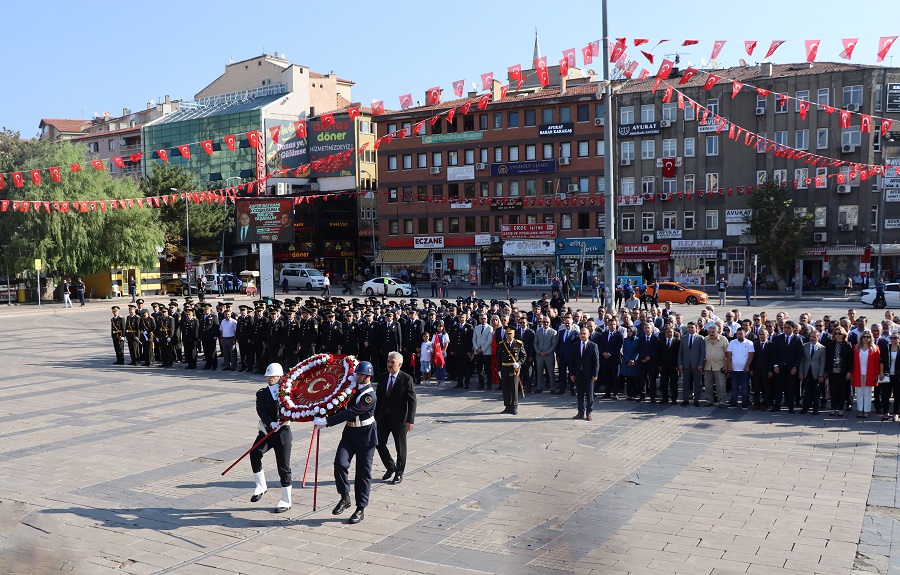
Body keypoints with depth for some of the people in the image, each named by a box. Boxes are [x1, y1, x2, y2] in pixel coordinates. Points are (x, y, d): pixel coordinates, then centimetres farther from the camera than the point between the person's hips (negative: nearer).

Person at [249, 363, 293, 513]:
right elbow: (261, 411, -12)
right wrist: (271, 423, -28)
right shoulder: (262, 393, 5)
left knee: (283, 466, 1)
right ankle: (261, 486, -6)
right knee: (254, 453, -25)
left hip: (283, 433, -1)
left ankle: (286, 501, 15)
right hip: (266, 431, 1)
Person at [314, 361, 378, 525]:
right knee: (340, 463, -15)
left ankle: (361, 509, 14)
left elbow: (351, 413, -28)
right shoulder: (352, 388, 6)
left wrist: (326, 421, -31)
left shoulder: (370, 396, -19)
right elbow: (343, 407, 15)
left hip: (365, 437, -6)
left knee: (363, 473, 3)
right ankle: (345, 498, 3)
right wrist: (324, 420, 0)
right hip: (349, 433, 6)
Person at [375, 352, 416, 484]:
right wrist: (375, 416, 9)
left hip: (399, 419, -5)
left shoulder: (406, 379, -10)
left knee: (400, 448, 7)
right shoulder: (382, 377, 4)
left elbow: (412, 401, -11)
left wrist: (410, 420, -16)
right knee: (380, 444, 8)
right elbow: (378, 398, 11)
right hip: (383, 419, 5)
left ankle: (399, 474, 24)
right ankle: (390, 467, 31)